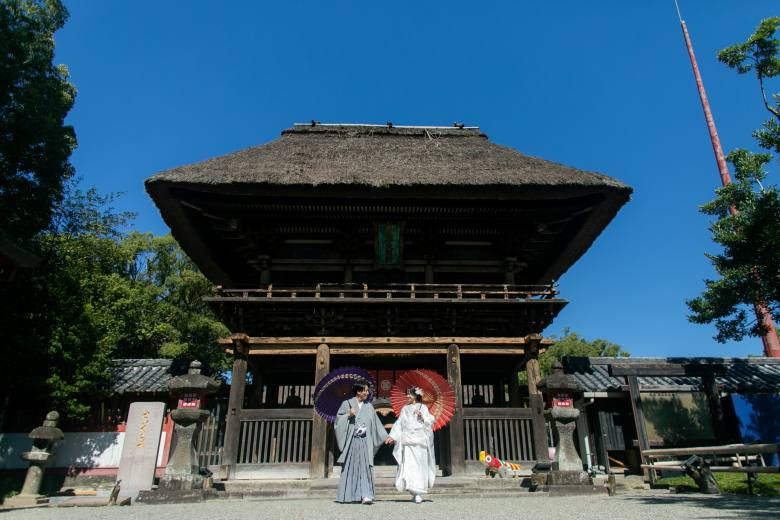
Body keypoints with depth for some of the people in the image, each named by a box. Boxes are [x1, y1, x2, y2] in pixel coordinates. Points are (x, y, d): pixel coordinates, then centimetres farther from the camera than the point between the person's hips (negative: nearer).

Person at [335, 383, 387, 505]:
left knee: (365, 467, -7)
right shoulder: (347, 403, 4)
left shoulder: (368, 406, 12)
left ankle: (366, 495, -11)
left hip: (365, 441, 2)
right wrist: (348, 415, -17)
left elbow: (376, 423, 15)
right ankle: (346, 495, 16)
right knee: (350, 467, 4)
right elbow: (338, 419, 1)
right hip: (351, 440, -2)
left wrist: (386, 437, 12)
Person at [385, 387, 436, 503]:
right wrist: (392, 436, 4)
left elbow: (430, 421, 3)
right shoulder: (405, 409, 17)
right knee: (408, 465, -8)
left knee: (420, 466, -3)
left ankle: (418, 493, 3)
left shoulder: (423, 407, 9)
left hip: (420, 441, -2)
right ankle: (414, 492, -2)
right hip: (407, 441, 2)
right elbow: (399, 424, 13)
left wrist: (422, 417, -15)